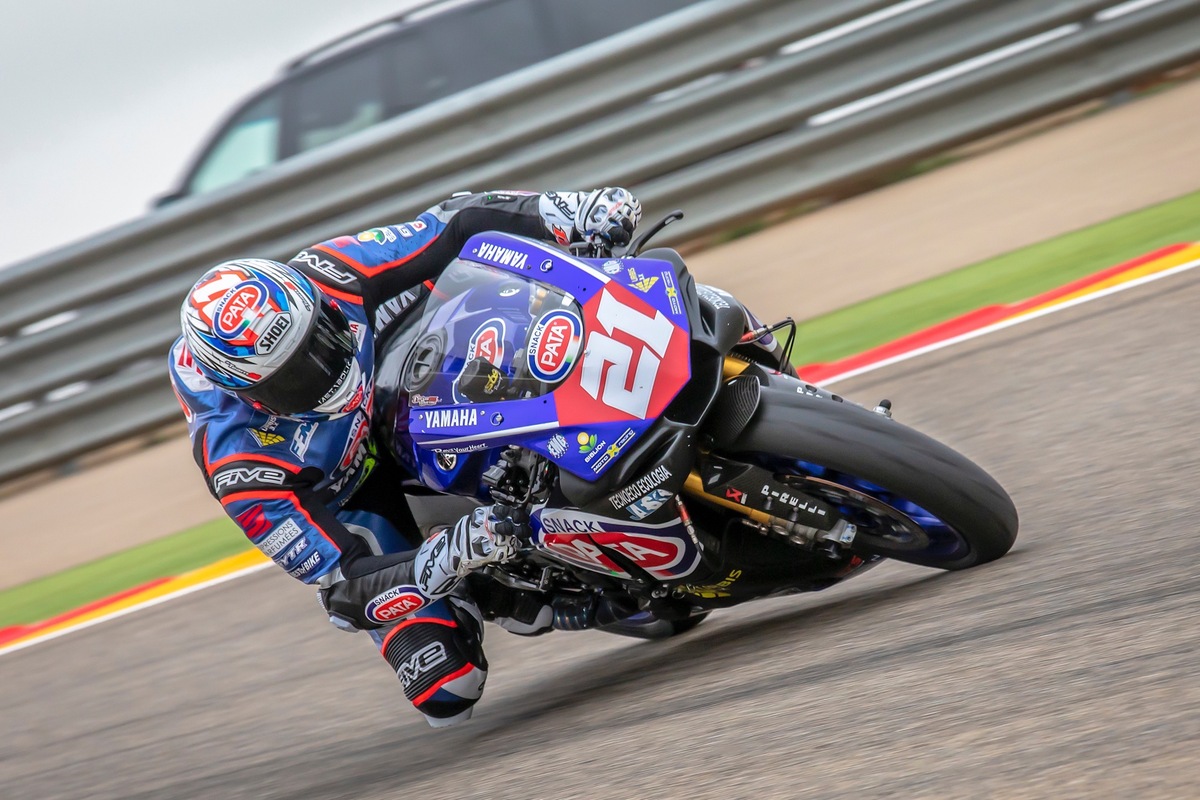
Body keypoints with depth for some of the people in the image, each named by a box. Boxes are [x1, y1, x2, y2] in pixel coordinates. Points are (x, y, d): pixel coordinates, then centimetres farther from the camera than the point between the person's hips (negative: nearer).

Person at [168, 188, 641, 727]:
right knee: (445, 691, -16)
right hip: (344, 509, -4)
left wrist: (573, 210, -32)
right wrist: (447, 560, -50)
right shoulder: (239, 468, -38)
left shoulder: (322, 279, -31)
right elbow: (343, 582, -34)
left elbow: (458, 225, -20)